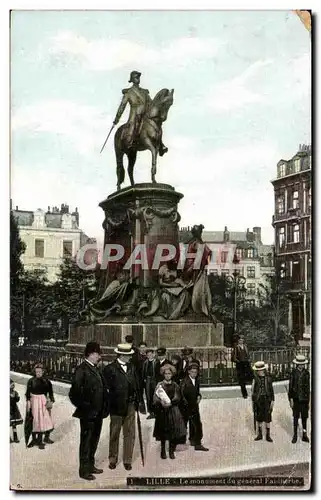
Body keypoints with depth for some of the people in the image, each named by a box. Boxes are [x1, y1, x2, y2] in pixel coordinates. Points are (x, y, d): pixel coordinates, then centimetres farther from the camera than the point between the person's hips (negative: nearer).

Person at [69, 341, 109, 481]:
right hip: (88, 414, -8)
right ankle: (84, 470, 14)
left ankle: (90, 465, 32)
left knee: (94, 439, 18)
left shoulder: (95, 369, 11)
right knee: (86, 441, 3)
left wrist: (104, 407, 9)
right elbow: (74, 393, -20)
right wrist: (84, 407, -17)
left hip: (98, 412, 8)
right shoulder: (82, 370, -16)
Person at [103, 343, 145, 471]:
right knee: (114, 434, 10)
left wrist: (140, 401, 5)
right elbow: (107, 388, -12)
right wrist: (109, 404, -16)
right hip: (116, 406, -4)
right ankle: (113, 460, 24)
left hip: (130, 405, 4)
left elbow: (137, 385, 10)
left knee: (130, 434, 7)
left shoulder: (132, 367, 8)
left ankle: (127, 460, 17)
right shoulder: (110, 369, -9)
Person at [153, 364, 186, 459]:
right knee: (163, 432, 1)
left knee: (174, 432, -3)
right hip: (162, 411, -1)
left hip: (173, 410, 2)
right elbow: (155, 399, -5)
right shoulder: (159, 385, 2)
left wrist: (170, 402, -17)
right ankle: (163, 451, 15)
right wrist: (161, 402, -23)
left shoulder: (175, 385, 8)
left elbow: (177, 398, 0)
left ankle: (172, 451, 10)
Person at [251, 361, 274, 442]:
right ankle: (260, 434, 21)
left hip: (266, 400, -1)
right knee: (259, 418, 9)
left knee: (267, 418, 4)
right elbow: (253, 390, 2)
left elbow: (271, 390, 3)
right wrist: (253, 401, 1)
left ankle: (268, 435, 14)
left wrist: (272, 400, -1)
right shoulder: (255, 379, -2)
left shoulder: (268, 378, -2)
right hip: (258, 401, 1)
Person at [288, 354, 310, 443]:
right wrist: (291, 399, -7)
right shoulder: (293, 373, -6)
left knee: (304, 417, 9)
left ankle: (304, 435, 19)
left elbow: (308, 386, 7)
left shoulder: (306, 373, 2)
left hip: (304, 399, 2)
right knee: (295, 417, 6)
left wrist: (308, 399, 7)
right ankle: (295, 435, 15)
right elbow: (290, 387, -4)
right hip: (296, 399, -2)